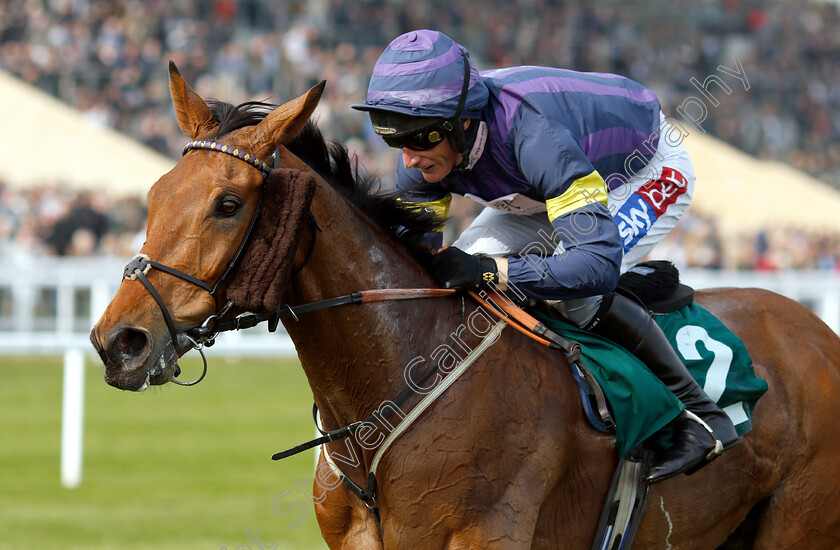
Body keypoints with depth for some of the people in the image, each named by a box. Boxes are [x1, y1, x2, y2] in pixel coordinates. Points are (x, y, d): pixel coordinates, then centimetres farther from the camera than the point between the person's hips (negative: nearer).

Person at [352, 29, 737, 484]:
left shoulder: (535, 136, -44)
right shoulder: (426, 159, -22)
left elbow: (599, 263, -49)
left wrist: (491, 271, -55)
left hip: (650, 172, -7)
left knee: (569, 287, -29)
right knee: (466, 264, -7)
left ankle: (700, 415, -16)